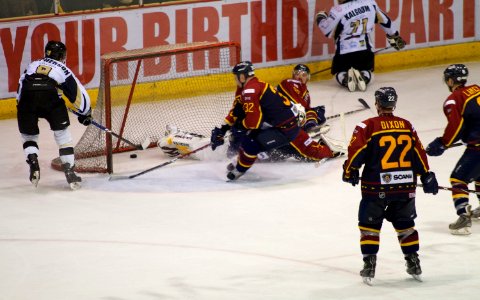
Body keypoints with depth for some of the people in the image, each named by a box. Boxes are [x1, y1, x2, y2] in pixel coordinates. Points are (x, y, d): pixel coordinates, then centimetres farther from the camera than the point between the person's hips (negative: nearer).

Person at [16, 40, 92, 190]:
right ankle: (69, 172, 6)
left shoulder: (32, 66, 34)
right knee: (62, 135, 14)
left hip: (27, 100, 2)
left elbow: (20, 92, 31)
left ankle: (33, 162, -2)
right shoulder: (62, 69, 27)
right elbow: (79, 94, 29)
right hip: (51, 98, -2)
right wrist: (85, 113, 43)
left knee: (28, 135, 23)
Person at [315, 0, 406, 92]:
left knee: (340, 73, 22)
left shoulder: (338, 11, -14)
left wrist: (320, 18, 16)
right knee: (366, 71, 27)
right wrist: (394, 37, 27)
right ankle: (364, 77, -11)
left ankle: (346, 79, -15)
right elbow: (384, 20, 13)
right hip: (365, 50, 3)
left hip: (344, 52, -3)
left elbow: (327, 31, -4)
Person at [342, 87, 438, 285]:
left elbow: (356, 152, -11)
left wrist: (349, 172, 5)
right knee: (405, 224, 18)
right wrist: (426, 176, 18)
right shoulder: (407, 126, 5)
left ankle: (369, 265, 3)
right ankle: (414, 264, 19)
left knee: (369, 224, 9)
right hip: (405, 186, 4)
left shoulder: (367, 127, -8)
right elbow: (419, 153, 8)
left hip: (376, 186, -3)